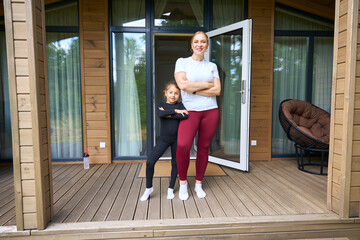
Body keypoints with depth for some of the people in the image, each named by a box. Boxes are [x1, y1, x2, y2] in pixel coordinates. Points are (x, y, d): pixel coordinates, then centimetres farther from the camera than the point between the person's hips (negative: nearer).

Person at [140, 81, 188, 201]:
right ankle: (149, 188, 9)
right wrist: (175, 111, -22)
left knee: (175, 163, 9)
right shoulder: (160, 105, 2)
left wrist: (167, 114, -17)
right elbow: (160, 114, -21)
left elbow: (185, 116, -22)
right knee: (150, 161, -11)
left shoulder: (180, 105, 0)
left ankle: (171, 188, 28)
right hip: (163, 139, 0)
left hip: (176, 139, 0)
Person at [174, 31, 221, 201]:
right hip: (190, 111, -3)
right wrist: (207, 85, -4)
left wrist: (194, 89, -7)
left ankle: (198, 184, 23)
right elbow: (183, 85, -11)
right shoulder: (182, 62, 6)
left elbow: (217, 90, 2)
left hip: (210, 111, 3)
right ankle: (183, 182, 4)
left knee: (204, 148, 6)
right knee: (183, 145, -20)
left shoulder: (212, 66, 14)